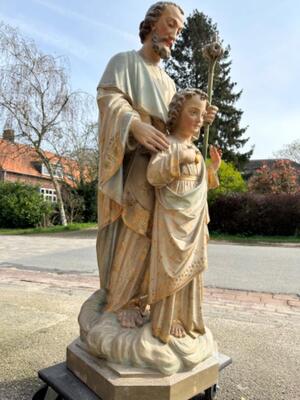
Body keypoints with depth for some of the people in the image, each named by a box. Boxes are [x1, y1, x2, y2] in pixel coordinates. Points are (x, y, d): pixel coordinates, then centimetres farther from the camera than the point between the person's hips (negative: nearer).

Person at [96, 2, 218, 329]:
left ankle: (136, 296, 13)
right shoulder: (123, 61, 7)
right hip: (128, 162, -6)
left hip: (159, 165, 6)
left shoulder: (168, 83, 26)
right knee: (126, 232, -12)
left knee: (146, 232, 2)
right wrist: (136, 125, -32)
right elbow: (109, 98, -12)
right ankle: (119, 300, 0)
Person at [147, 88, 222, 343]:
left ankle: (187, 319, 30)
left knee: (190, 269, 14)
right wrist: (178, 157, -30)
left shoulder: (196, 150, 17)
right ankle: (166, 323, 15)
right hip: (172, 220, -8)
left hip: (194, 222, 8)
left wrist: (213, 169, 9)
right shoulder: (168, 144, -8)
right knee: (171, 269, -2)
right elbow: (153, 175, -22)